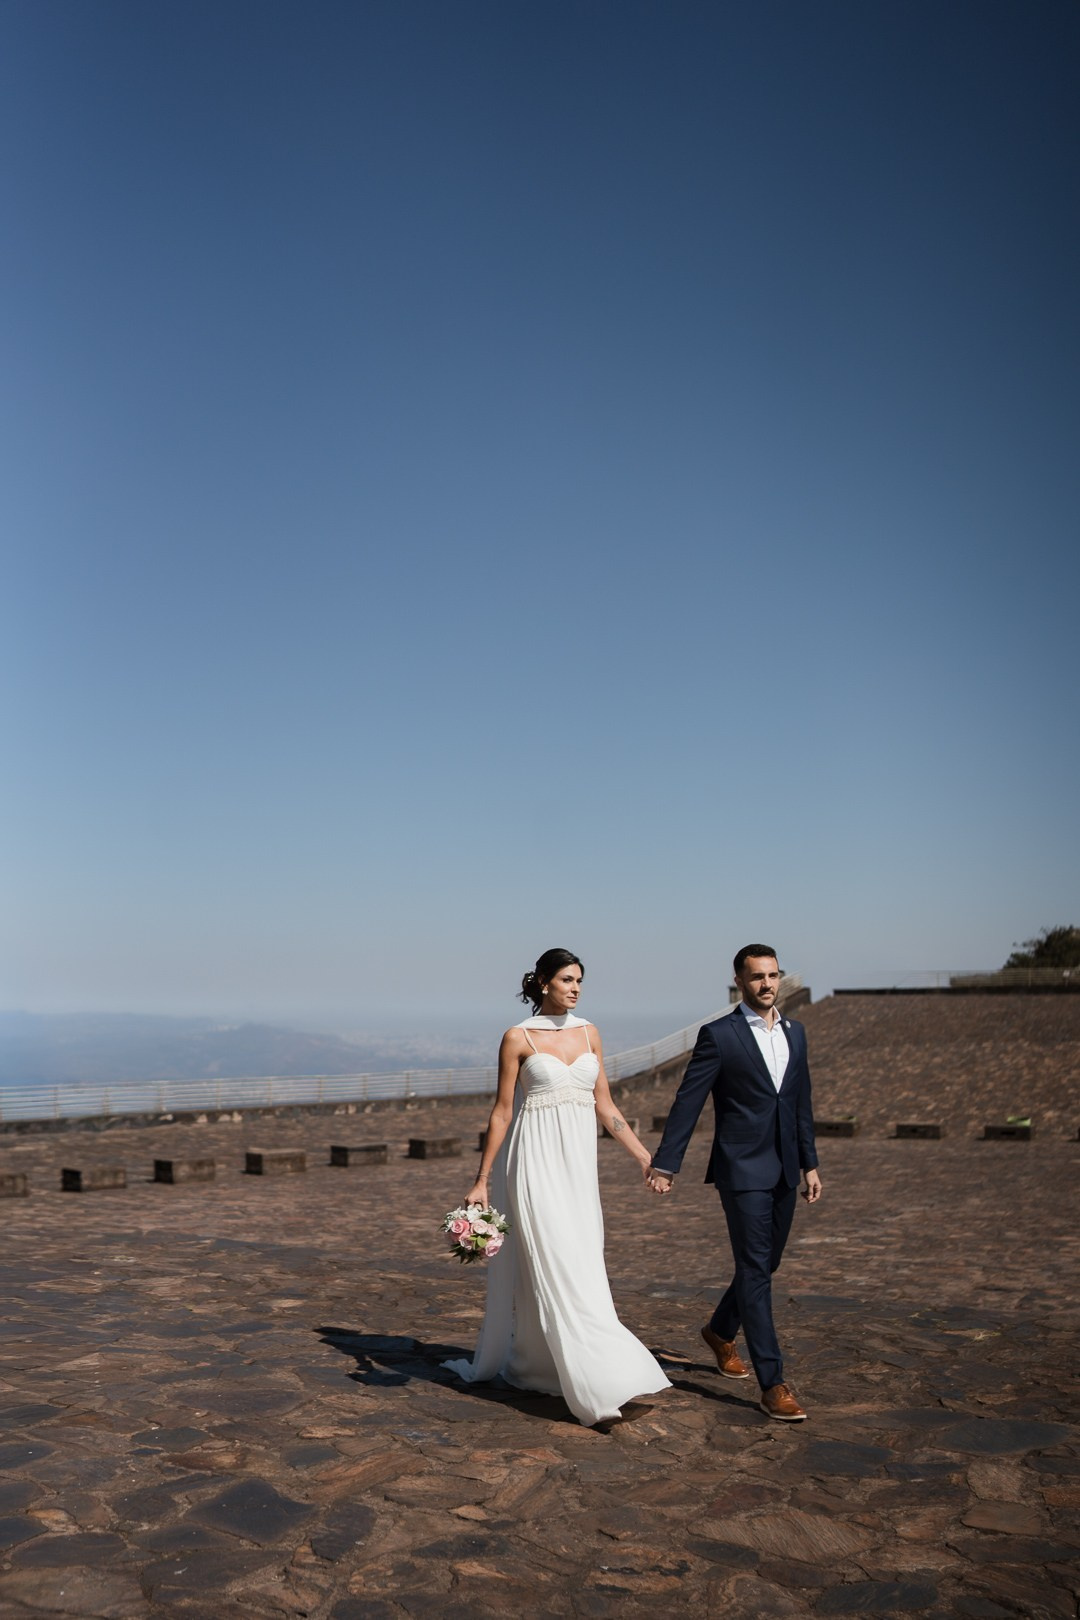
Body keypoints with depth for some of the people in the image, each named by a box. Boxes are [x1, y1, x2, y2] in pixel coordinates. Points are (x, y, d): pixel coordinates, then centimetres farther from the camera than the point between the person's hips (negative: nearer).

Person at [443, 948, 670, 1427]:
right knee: (556, 1267, -8)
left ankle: (529, 1364, 25)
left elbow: (604, 1104, 11)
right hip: (536, 1162, -6)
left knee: (579, 1262, 9)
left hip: (578, 1164, 6)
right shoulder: (518, 1038, -5)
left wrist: (644, 1155, 6)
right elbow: (502, 1111, -3)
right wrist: (482, 1180, -2)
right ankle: (599, 1385, -8)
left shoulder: (588, 1033, 9)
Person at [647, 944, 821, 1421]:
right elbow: (687, 1102, -9)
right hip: (743, 1170, -6)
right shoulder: (718, 1035, -8)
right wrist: (664, 1164, -10)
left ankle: (721, 1331, 40)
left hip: (784, 1171, 7)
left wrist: (810, 1163, 13)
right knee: (755, 1270, -6)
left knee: (764, 1264, 17)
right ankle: (772, 1385, -1)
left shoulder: (794, 1033, 11)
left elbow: (801, 1104, 16)